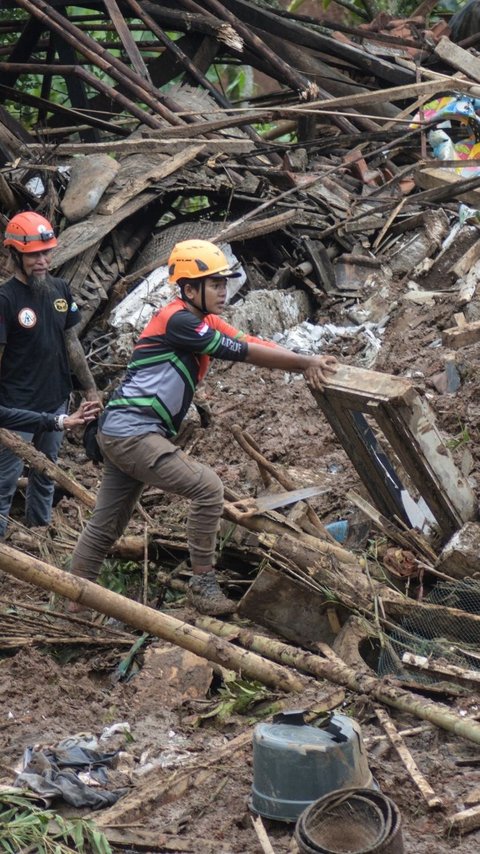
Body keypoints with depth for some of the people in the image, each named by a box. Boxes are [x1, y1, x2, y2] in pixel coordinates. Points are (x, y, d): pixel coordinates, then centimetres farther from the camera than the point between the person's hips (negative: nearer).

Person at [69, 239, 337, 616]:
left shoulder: (206, 321, 12)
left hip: (121, 435, 10)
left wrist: (307, 364, -11)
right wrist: (307, 363, -14)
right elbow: (244, 352, -18)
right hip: (131, 433, -10)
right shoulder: (178, 321, -16)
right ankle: (203, 585, -6)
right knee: (207, 487, -14)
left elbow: (253, 344, 2)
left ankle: (75, 602, 27)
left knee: (106, 525, 16)